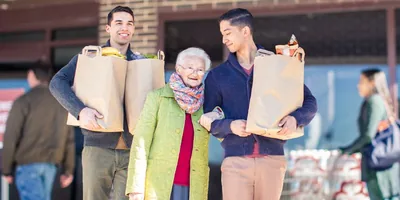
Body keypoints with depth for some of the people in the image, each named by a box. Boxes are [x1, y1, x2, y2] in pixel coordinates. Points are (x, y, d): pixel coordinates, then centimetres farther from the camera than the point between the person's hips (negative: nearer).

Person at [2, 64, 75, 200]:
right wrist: (68, 170, 15)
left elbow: (11, 137, -7)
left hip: (28, 163, -5)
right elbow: (69, 139, 12)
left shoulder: (24, 101, -5)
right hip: (51, 164, 6)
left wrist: (6, 169, 0)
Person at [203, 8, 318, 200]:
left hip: (272, 159, 0)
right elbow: (206, 118, 7)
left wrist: (295, 118, -12)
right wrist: (229, 125, -13)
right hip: (236, 161, 0)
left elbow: (310, 102, 9)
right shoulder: (218, 75, 10)